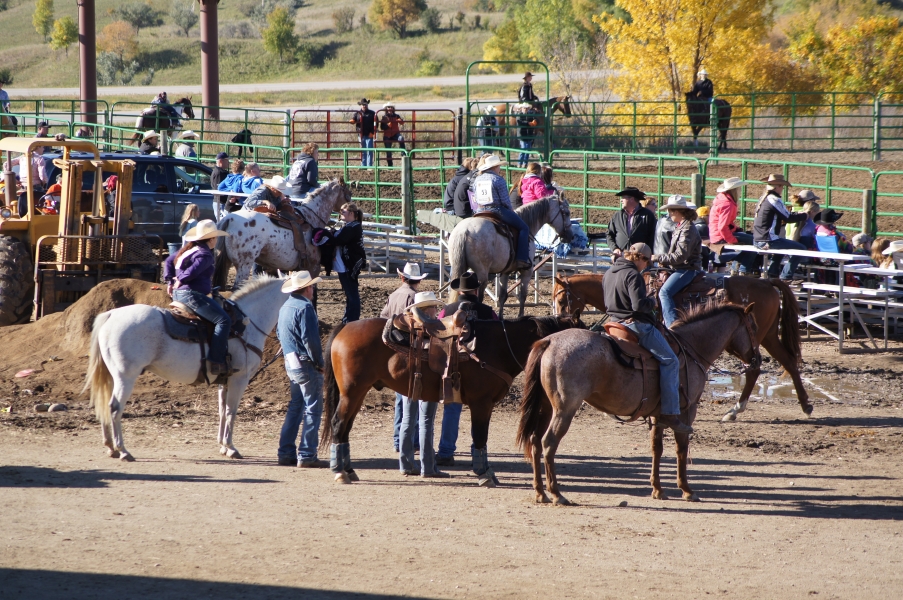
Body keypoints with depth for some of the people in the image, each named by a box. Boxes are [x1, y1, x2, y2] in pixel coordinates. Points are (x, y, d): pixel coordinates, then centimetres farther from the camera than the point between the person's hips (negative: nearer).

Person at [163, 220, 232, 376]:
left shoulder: (186, 250, 16)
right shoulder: (205, 255, -13)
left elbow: (169, 261, 26)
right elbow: (192, 271, -26)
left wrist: (170, 281, 21)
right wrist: (180, 280, -8)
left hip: (178, 294, 11)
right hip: (193, 295, -11)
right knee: (223, 320, -17)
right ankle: (216, 363, -26)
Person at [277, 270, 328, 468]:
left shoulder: (285, 307, 13)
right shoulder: (305, 307, -16)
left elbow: (279, 334, 20)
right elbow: (310, 339, -22)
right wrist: (320, 363, -14)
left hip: (291, 364, 9)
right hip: (306, 364, -9)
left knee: (295, 407, 16)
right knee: (313, 409, -3)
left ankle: (286, 453, 17)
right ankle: (307, 455, -4)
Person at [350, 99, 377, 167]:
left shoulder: (372, 113, 2)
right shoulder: (358, 113, 10)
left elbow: (375, 123, -1)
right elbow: (353, 120, 6)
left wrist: (372, 132, -11)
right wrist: (352, 121, -19)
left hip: (369, 135, -3)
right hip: (361, 135, 3)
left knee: (369, 151, -5)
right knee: (363, 151, 10)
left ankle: (369, 166, -4)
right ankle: (363, 166, 15)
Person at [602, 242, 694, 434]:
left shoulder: (609, 273, 13)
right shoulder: (633, 275, -17)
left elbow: (607, 303, 22)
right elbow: (639, 305, -26)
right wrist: (652, 301, -7)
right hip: (637, 325, -10)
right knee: (670, 361, -8)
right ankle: (670, 413, -16)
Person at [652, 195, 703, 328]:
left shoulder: (688, 229, -17)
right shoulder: (679, 227, 16)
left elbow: (680, 256, -23)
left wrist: (658, 258, -16)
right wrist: (664, 261, 5)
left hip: (688, 269, -11)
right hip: (679, 268, 11)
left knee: (664, 292, -24)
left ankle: (673, 326, -29)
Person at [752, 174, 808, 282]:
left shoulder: (763, 199, 14)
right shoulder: (775, 200, -14)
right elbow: (788, 218, -10)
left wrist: (797, 215, 21)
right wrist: (804, 216, 5)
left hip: (757, 240, 10)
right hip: (768, 240, -10)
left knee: (781, 244, 40)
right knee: (801, 248, -6)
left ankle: (772, 273, 40)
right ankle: (786, 277, -2)